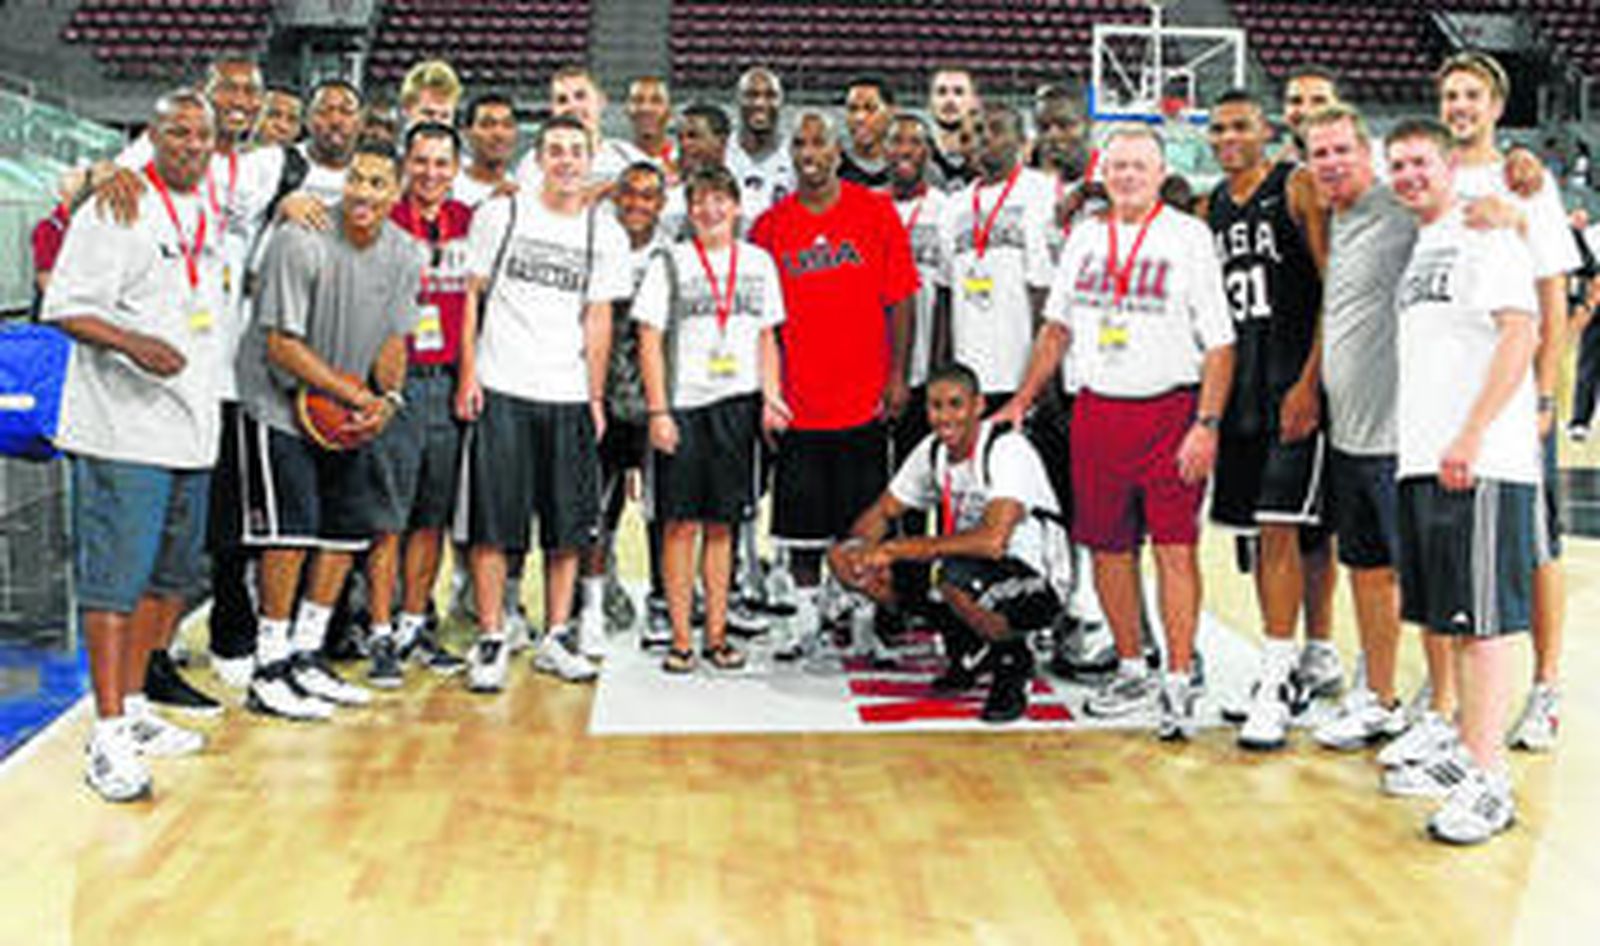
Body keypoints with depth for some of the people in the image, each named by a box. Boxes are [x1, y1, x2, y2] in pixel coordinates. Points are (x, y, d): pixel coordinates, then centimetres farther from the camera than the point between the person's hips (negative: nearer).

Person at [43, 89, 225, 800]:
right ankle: (108, 739, -6)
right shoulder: (116, 210, -8)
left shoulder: (207, 215, 16)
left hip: (192, 430, 8)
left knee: (171, 577, 14)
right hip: (123, 430, -8)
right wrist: (131, 342, -26)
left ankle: (132, 707, 27)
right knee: (115, 579, -8)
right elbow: (65, 308, -13)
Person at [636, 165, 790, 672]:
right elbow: (650, 340, -1)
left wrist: (770, 397, 4)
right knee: (681, 523, -2)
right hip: (682, 405, -3)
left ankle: (716, 636, 14)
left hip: (737, 405, 3)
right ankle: (681, 640, 4)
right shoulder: (670, 262, 2)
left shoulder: (758, 262, 12)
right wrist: (657, 411, -9)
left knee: (721, 524, 7)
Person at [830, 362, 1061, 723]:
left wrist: (900, 548, -28)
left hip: (1033, 587, -8)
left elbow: (992, 541, -35)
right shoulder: (932, 451, 1)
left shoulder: (1008, 450, -22)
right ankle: (969, 649, 8)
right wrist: (867, 551, -14)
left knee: (956, 577, -41)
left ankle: (1013, 660, -6)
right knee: (844, 556, -4)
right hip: (965, 566, 8)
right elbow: (881, 512, 11)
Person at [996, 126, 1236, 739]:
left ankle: (1178, 682, -2)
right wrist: (1023, 400, 17)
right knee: (1108, 548, 9)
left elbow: (1219, 342, -5)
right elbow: (1058, 325, 21)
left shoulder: (1189, 237, -2)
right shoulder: (1085, 237, 13)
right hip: (1097, 409, 5)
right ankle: (1131, 671, 22)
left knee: (1175, 547, -7)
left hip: (1169, 407, -5)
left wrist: (1207, 424, -13)